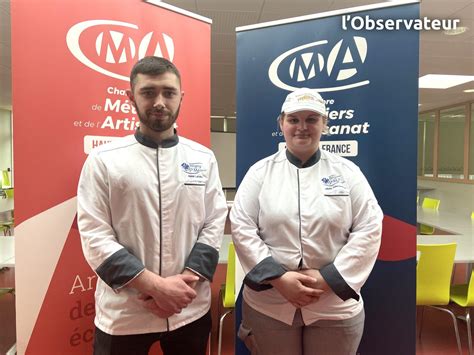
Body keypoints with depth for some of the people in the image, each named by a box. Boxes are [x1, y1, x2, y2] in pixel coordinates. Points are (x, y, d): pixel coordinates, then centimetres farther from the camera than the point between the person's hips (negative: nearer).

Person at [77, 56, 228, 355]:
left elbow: (215, 224, 0)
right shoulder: (103, 159, -5)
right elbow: (95, 235, -9)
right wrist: (156, 286, -15)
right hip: (123, 315, -2)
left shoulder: (204, 158, 1)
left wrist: (184, 282, -11)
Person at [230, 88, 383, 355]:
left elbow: (369, 230, -4)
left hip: (335, 306, 1)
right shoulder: (260, 171, 0)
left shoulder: (348, 172, 1)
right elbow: (242, 228, -6)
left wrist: (327, 278, -12)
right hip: (268, 304, 0)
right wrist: (278, 278, -14)